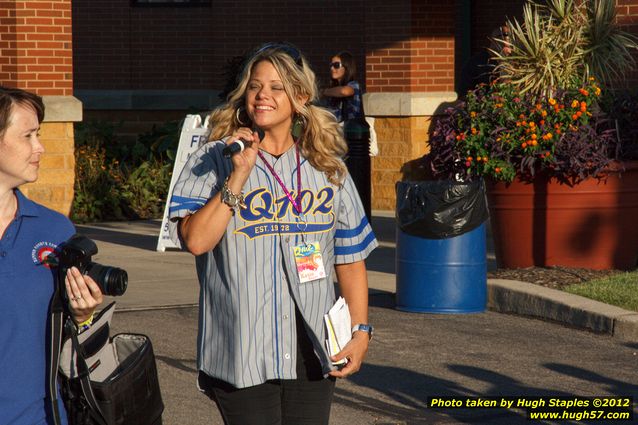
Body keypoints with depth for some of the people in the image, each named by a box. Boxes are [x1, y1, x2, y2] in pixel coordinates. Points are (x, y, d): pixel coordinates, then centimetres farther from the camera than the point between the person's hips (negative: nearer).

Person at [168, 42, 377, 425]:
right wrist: (239, 175, -17)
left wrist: (360, 331, 5)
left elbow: (350, 258, 12)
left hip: (312, 352, 3)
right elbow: (196, 240, -15)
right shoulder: (213, 161, 0)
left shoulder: (328, 167, 10)